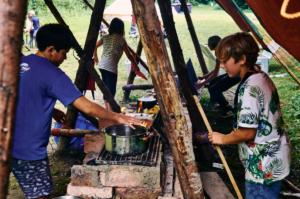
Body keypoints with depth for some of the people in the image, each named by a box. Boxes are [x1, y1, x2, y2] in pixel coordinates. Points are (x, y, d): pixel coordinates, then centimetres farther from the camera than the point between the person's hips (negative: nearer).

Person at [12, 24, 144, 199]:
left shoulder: (21, 63, 5)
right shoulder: (51, 74, -19)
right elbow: (87, 108, -22)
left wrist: (54, 112, 18)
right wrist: (117, 117, -11)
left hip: (11, 144, 8)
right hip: (29, 150, -8)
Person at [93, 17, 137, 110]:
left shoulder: (105, 37, 13)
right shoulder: (121, 39, -1)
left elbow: (95, 46, 23)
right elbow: (129, 55, 3)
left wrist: (95, 57, 39)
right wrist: (136, 65, 15)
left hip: (102, 65, 6)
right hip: (111, 67, -6)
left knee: (106, 88, 17)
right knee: (111, 90, -4)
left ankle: (107, 110, 27)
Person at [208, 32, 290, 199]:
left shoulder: (249, 88, -24)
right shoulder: (262, 77, 5)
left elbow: (247, 132, -23)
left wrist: (222, 138, -7)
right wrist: (234, 132, 13)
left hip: (263, 165, -9)